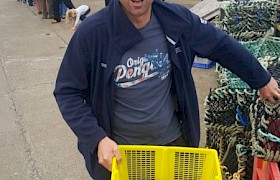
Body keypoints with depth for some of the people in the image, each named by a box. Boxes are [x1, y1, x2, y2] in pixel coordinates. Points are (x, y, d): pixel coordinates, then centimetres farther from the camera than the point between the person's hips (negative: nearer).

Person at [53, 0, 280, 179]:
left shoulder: (177, 20, -12)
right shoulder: (93, 32, -19)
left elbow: (221, 45, 2)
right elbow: (67, 92, -12)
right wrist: (98, 139, -22)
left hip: (173, 139, 3)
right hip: (118, 148, -2)